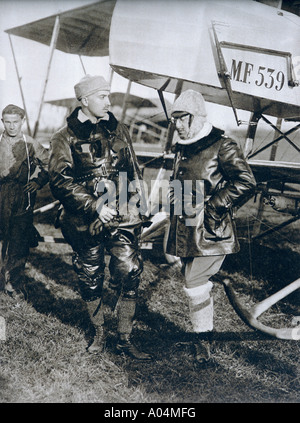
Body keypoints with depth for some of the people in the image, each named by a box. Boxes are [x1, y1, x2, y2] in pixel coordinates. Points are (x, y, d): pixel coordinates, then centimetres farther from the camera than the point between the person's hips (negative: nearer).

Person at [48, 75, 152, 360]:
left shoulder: (118, 130, 9)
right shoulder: (65, 138, -4)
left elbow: (133, 172, 17)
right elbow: (60, 182, -13)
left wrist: (136, 209, 14)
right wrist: (95, 207, -21)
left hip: (123, 219, 2)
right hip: (86, 224, -2)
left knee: (129, 276, -3)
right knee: (90, 280, 11)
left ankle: (125, 339, 13)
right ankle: (99, 334, 33)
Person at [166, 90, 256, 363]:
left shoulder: (221, 146, -10)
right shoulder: (181, 149, 13)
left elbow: (245, 184, -17)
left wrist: (211, 207, -17)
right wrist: (173, 198, 7)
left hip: (210, 231, -7)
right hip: (185, 232, 7)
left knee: (195, 283, -7)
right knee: (199, 282, 15)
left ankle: (203, 339, 11)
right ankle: (204, 334, 29)